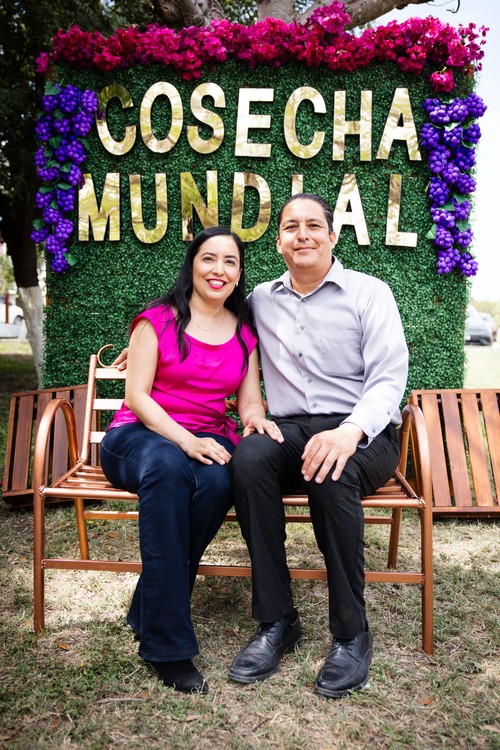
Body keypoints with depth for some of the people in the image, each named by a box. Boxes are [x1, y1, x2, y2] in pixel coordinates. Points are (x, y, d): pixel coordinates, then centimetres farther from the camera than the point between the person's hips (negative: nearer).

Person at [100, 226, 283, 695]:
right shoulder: (158, 320, 2)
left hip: (207, 441, 3)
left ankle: (149, 615, -19)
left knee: (218, 481, -35)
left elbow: (250, 402, 9)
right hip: (140, 435, -2)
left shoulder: (245, 333, 13)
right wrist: (184, 440, -22)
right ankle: (167, 643, -32)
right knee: (168, 467, -39)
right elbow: (136, 396, -7)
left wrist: (255, 418, -17)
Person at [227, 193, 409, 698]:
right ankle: (276, 622, -19)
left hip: (364, 433, -2)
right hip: (289, 430, 3)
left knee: (330, 474, -36)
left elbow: (389, 377, -7)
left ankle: (351, 633, -17)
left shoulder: (369, 293, 3)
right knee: (249, 458, -31)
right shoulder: (261, 300, 15)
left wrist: (350, 431, -27)